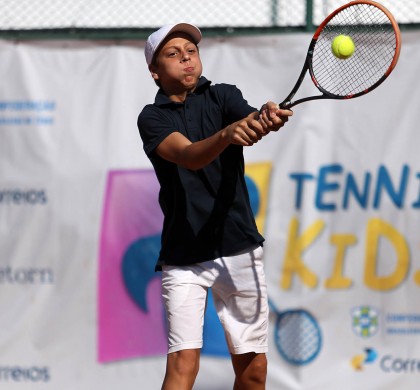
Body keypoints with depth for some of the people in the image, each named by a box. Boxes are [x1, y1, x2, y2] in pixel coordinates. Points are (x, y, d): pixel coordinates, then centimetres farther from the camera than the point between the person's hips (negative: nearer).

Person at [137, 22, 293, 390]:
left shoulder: (223, 97, 6)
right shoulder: (152, 118, 0)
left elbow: (250, 120, -17)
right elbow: (188, 156, -20)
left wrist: (267, 117, -41)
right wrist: (227, 134, -40)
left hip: (240, 249, 2)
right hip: (183, 258, -2)